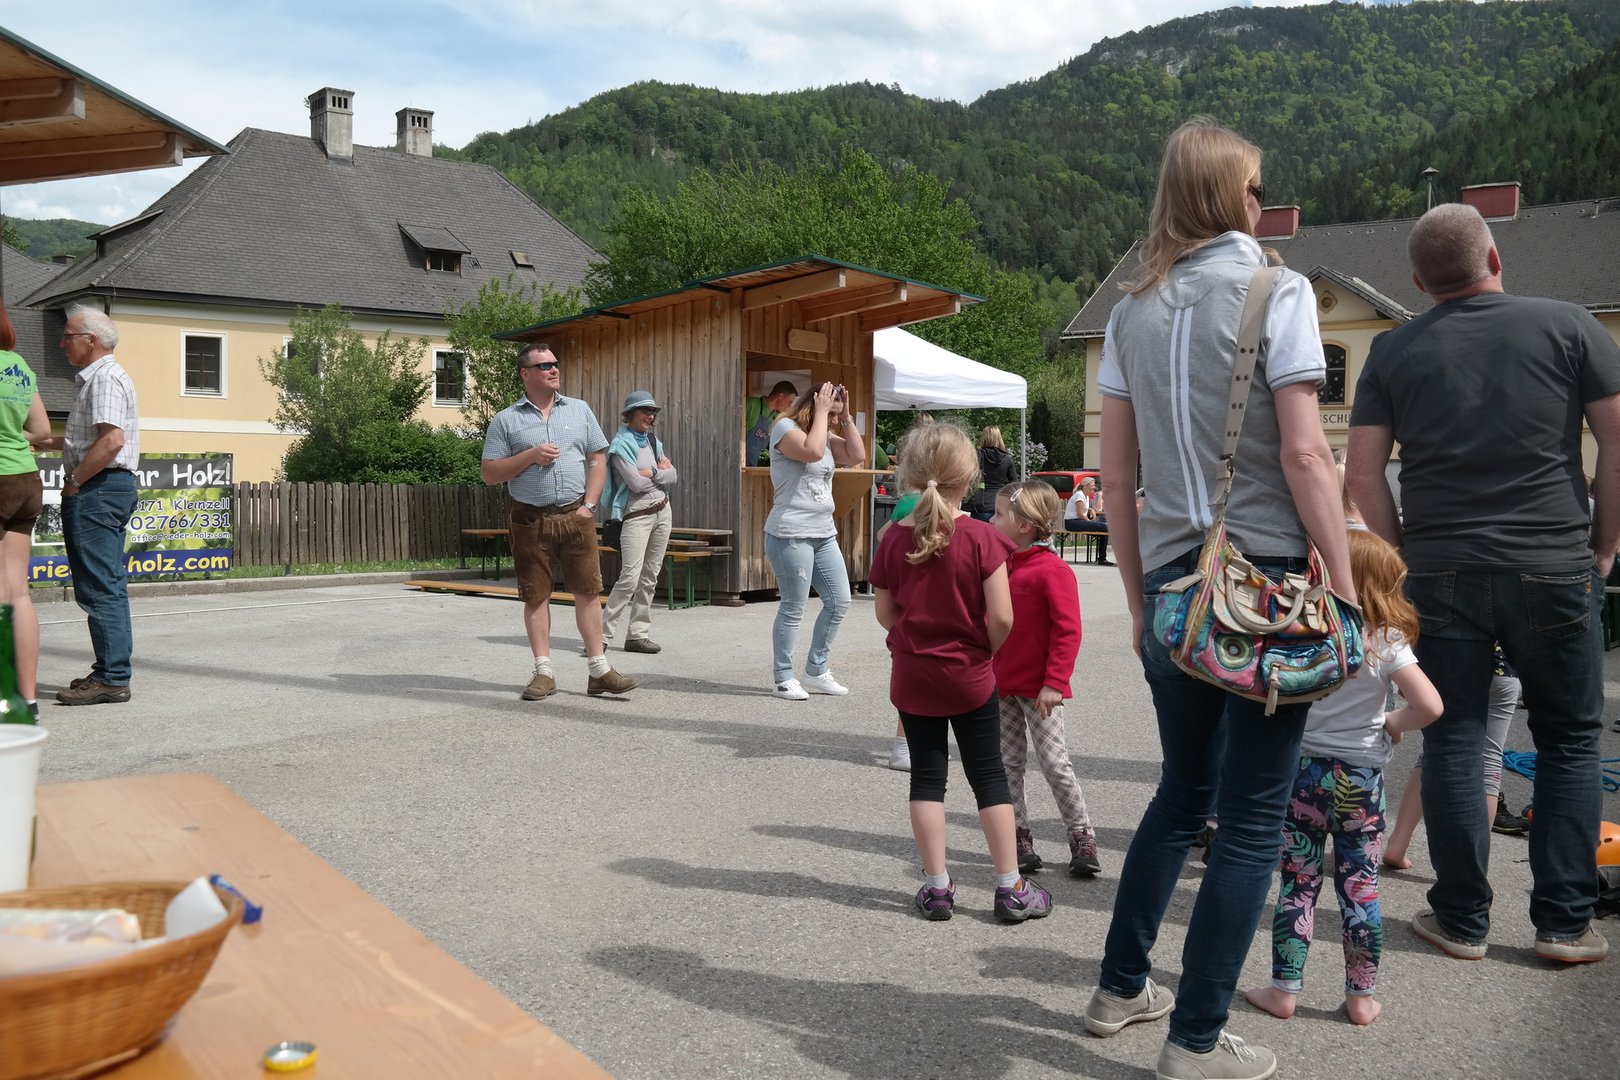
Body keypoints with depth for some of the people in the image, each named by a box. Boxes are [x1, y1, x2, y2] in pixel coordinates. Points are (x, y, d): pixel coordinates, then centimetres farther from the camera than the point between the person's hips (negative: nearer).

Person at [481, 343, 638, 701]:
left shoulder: (579, 410, 10)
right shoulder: (506, 420, 3)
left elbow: (598, 460, 9)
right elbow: (489, 473, 0)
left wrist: (589, 505, -3)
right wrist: (530, 456, -12)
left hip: (575, 516, 1)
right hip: (530, 520, -1)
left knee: (588, 591, 0)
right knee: (536, 596, 3)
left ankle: (599, 671, 6)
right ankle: (543, 673, 11)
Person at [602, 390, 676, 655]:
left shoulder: (653, 441, 14)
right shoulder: (621, 444, -7)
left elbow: (674, 477, 6)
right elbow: (636, 484, -16)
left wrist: (652, 472, -9)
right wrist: (661, 471, -1)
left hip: (662, 512, 7)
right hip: (636, 516, -7)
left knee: (649, 578, 5)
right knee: (630, 577, -15)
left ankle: (637, 635, 10)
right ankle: (603, 635, -10)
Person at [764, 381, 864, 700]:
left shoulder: (826, 435, 16)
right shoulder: (785, 427, -7)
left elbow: (857, 456, 5)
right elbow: (812, 451, -26)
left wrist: (846, 418, 2)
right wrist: (821, 412, -15)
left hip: (824, 533, 9)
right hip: (791, 534, -9)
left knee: (839, 600, 8)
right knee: (793, 608, -3)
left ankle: (815, 672, 19)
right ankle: (783, 678, 10)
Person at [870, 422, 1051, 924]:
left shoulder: (894, 539, -6)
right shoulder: (982, 538, -15)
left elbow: (884, 613, 0)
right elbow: (1001, 617, -16)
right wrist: (987, 651, 3)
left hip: (912, 676, 2)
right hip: (970, 676, -2)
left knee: (927, 777, 11)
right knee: (989, 777, 9)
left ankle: (937, 887, 14)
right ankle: (1011, 889, 15)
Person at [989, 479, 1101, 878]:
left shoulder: (1052, 570, -16)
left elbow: (1067, 630, -17)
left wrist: (1054, 683, -20)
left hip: (1038, 688, -7)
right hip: (1001, 683, 7)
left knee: (1054, 763, -1)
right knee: (1008, 763, 10)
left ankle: (1081, 836, 13)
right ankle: (1019, 837, 19)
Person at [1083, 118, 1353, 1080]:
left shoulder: (1135, 311, 10)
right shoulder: (1276, 292, -6)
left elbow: (1117, 474, 9)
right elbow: (1304, 454, -14)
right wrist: (1346, 592, -9)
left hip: (1171, 587, 6)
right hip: (1265, 583, -5)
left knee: (1183, 792, 21)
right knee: (1252, 818, 5)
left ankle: (1122, 989, 30)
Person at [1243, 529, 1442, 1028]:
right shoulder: (1386, 642, -8)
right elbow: (1429, 706, -15)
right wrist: (1392, 725, 3)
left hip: (1302, 773, 0)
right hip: (1360, 779, 0)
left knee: (1297, 884, 7)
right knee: (1360, 889, 10)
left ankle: (1284, 989, 13)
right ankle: (1361, 996, 20)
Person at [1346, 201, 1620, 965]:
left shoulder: (1393, 351, 3)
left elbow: (1362, 474, -2)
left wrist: (1406, 556, 8)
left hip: (1440, 573, 1)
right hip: (1554, 568, 0)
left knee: (1453, 740, 8)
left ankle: (1461, 918, 15)